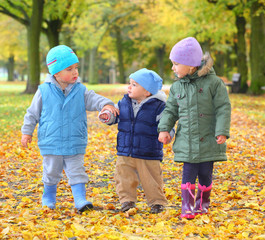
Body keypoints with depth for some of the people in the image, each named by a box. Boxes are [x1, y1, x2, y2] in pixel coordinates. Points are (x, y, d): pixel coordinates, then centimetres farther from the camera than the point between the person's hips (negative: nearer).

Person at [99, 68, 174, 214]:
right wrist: (107, 116, -5)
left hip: (148, 154, -4)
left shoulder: (158, 107, -10)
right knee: (124, 177, 6)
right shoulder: (124, 103, 4)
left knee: (151, 180, 3)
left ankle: (157, 202, 20)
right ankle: (127, 200, 21)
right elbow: (115, 116, 17)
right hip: (125, 153, 4)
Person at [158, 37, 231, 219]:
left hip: (208, 140, -2)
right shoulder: (177, 87, 6)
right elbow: (171, 110, 11)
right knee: (189, 172, -4)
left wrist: (222, 131, -14)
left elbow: (223, 108, -7)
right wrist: (164, 128, -4)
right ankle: (187, 206, 0)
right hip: (186, 141, 2)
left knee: (205, 173, 6)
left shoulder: (213, 83, -7)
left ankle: (203, 202, 27)